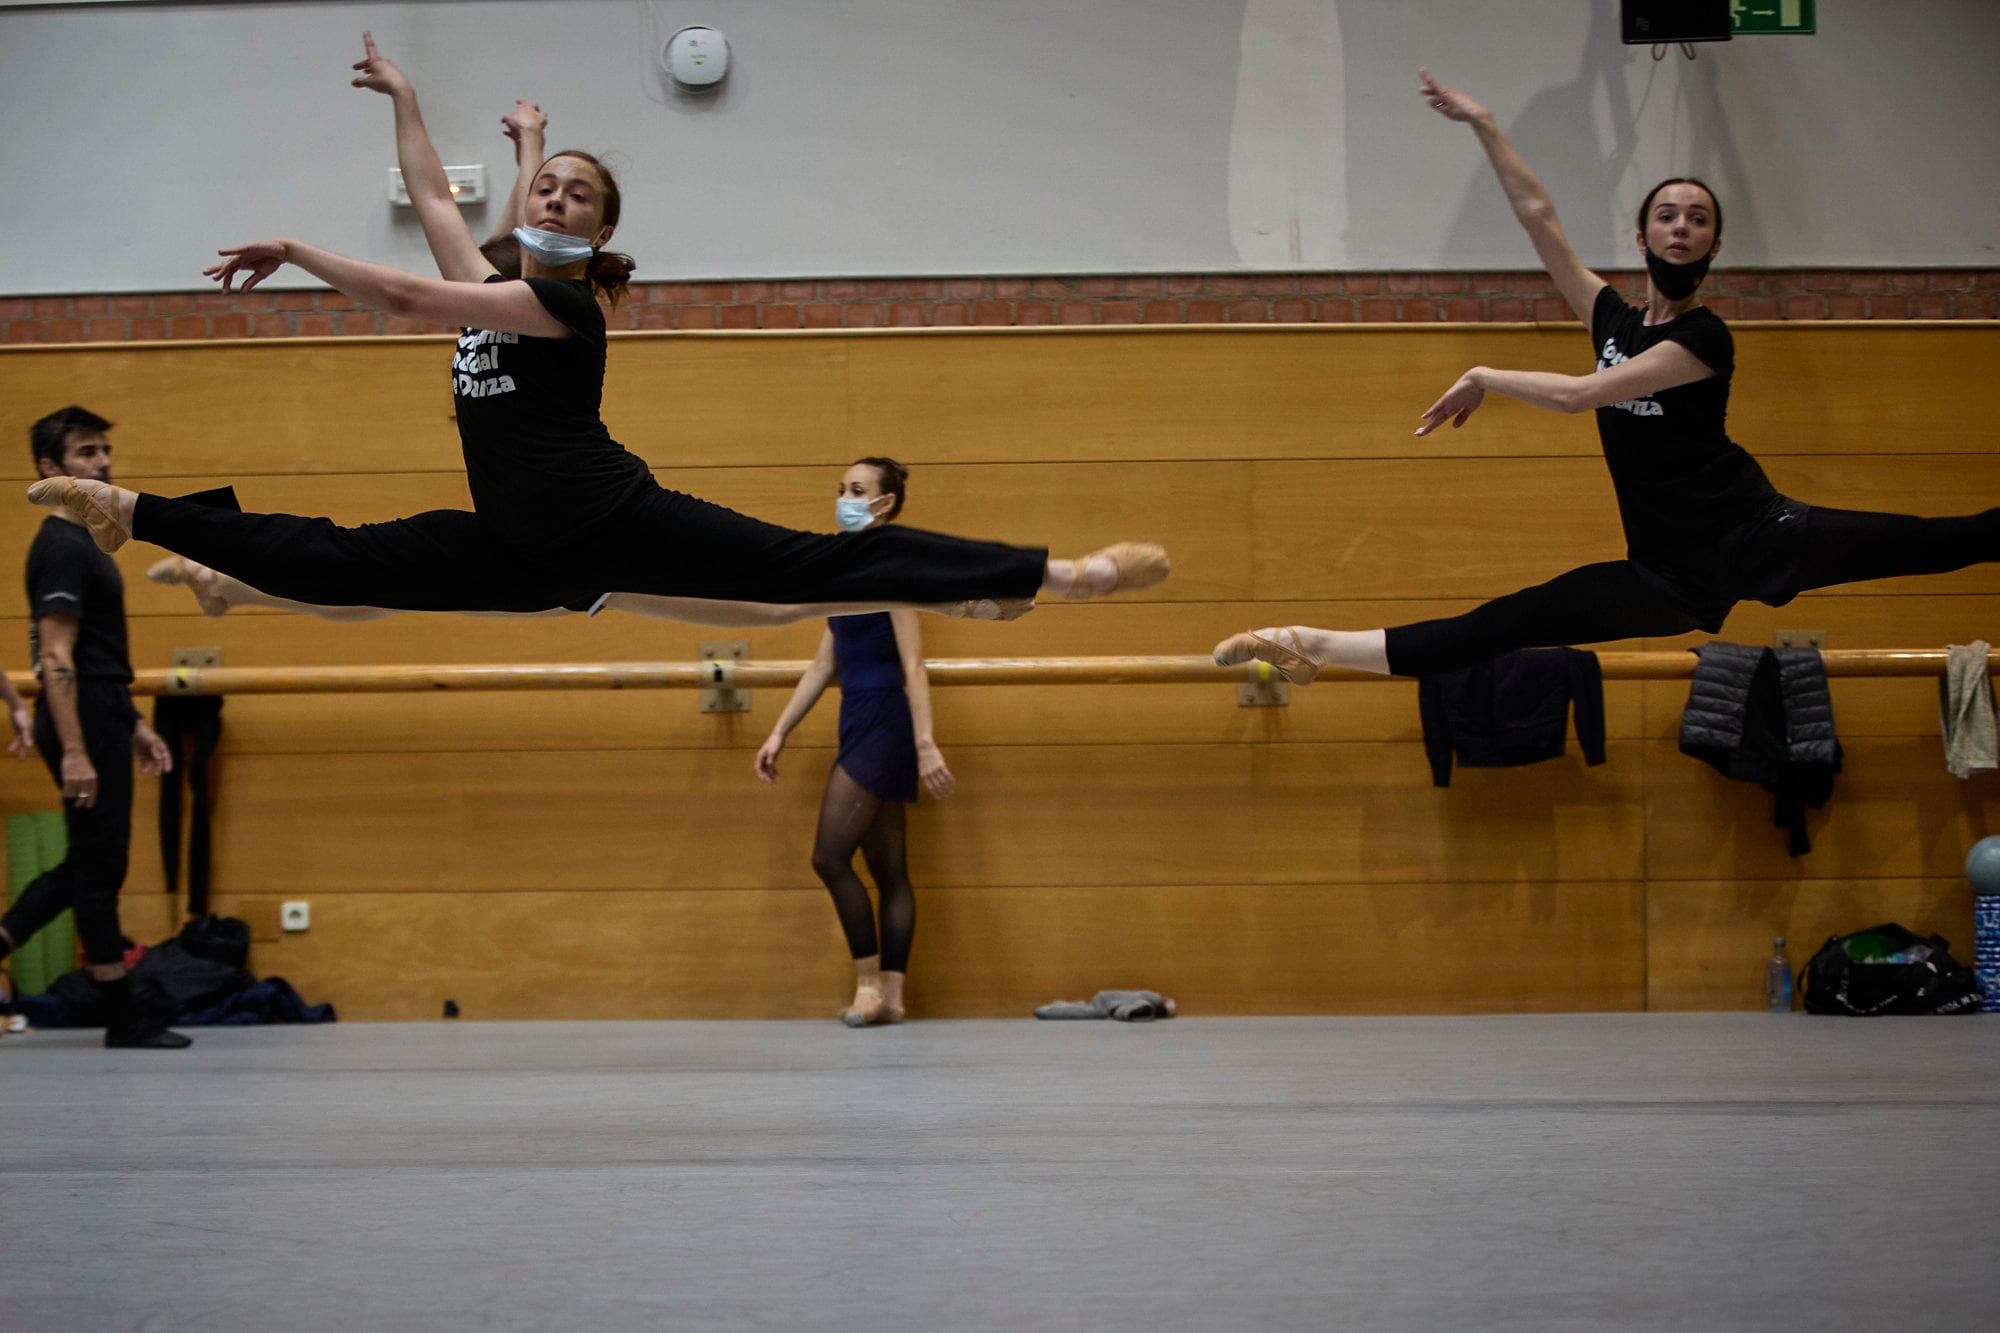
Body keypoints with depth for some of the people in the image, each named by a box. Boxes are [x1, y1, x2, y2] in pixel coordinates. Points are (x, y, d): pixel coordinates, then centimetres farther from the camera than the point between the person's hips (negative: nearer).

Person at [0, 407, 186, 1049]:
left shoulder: (83, 543, 17)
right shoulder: (61, 547, -14)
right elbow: (56, 658, -20)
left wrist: (133, 728, 22)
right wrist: (74, 753, -24)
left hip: (102, 721, 10)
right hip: (83, 727, -10)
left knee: (89, 866, 14)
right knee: (98, 868, -3)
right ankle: (125, 1019, 3)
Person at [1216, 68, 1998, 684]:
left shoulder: (1705, 336, -9)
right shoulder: (1613, 319, 10)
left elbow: (1580, 395, -18)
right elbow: (1538, 214, 10)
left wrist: (1483, 378, -7)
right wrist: (1483, 126, 9)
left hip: (1751, 537, -3)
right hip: (1672, 577, 3)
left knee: (1928, 543, -16)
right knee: (1501, 626, -7)